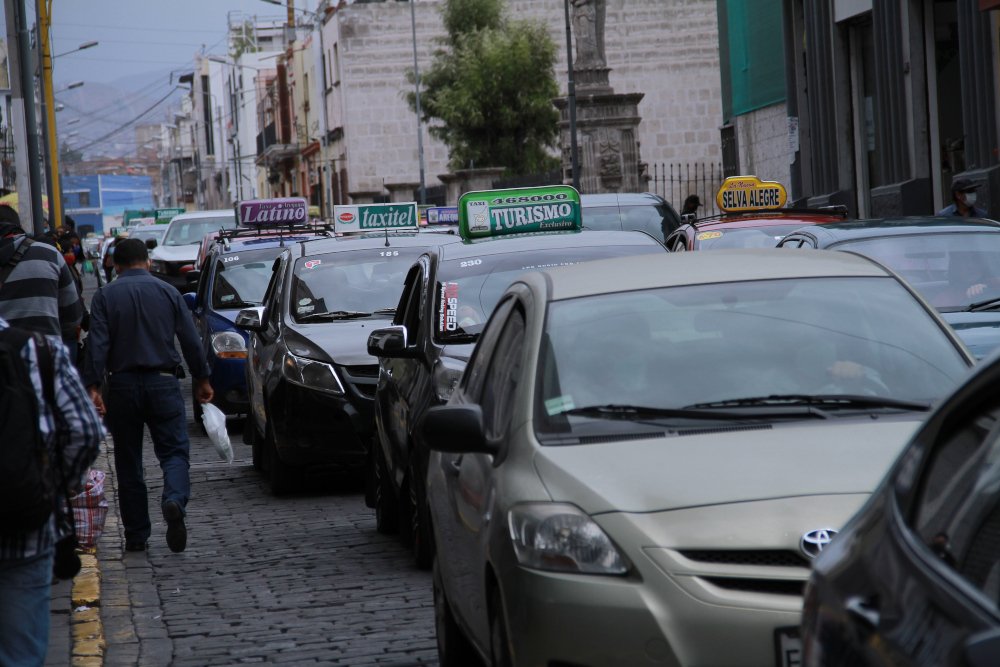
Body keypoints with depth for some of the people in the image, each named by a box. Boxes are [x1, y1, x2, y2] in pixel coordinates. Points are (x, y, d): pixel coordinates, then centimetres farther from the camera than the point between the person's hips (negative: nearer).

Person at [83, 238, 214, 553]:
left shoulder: (105, 296, 0)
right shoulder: (168, 292, 3)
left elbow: (97, 345, -9)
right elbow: (191, 340, 4)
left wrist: (92, 386, -10)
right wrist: (202, 379, 14)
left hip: (123, 385, 0)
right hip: (163, 382, 0)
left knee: (128, 462, 9)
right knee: (174, 451, 1)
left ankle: (136, 536, 11)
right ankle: (174, 501, -29)